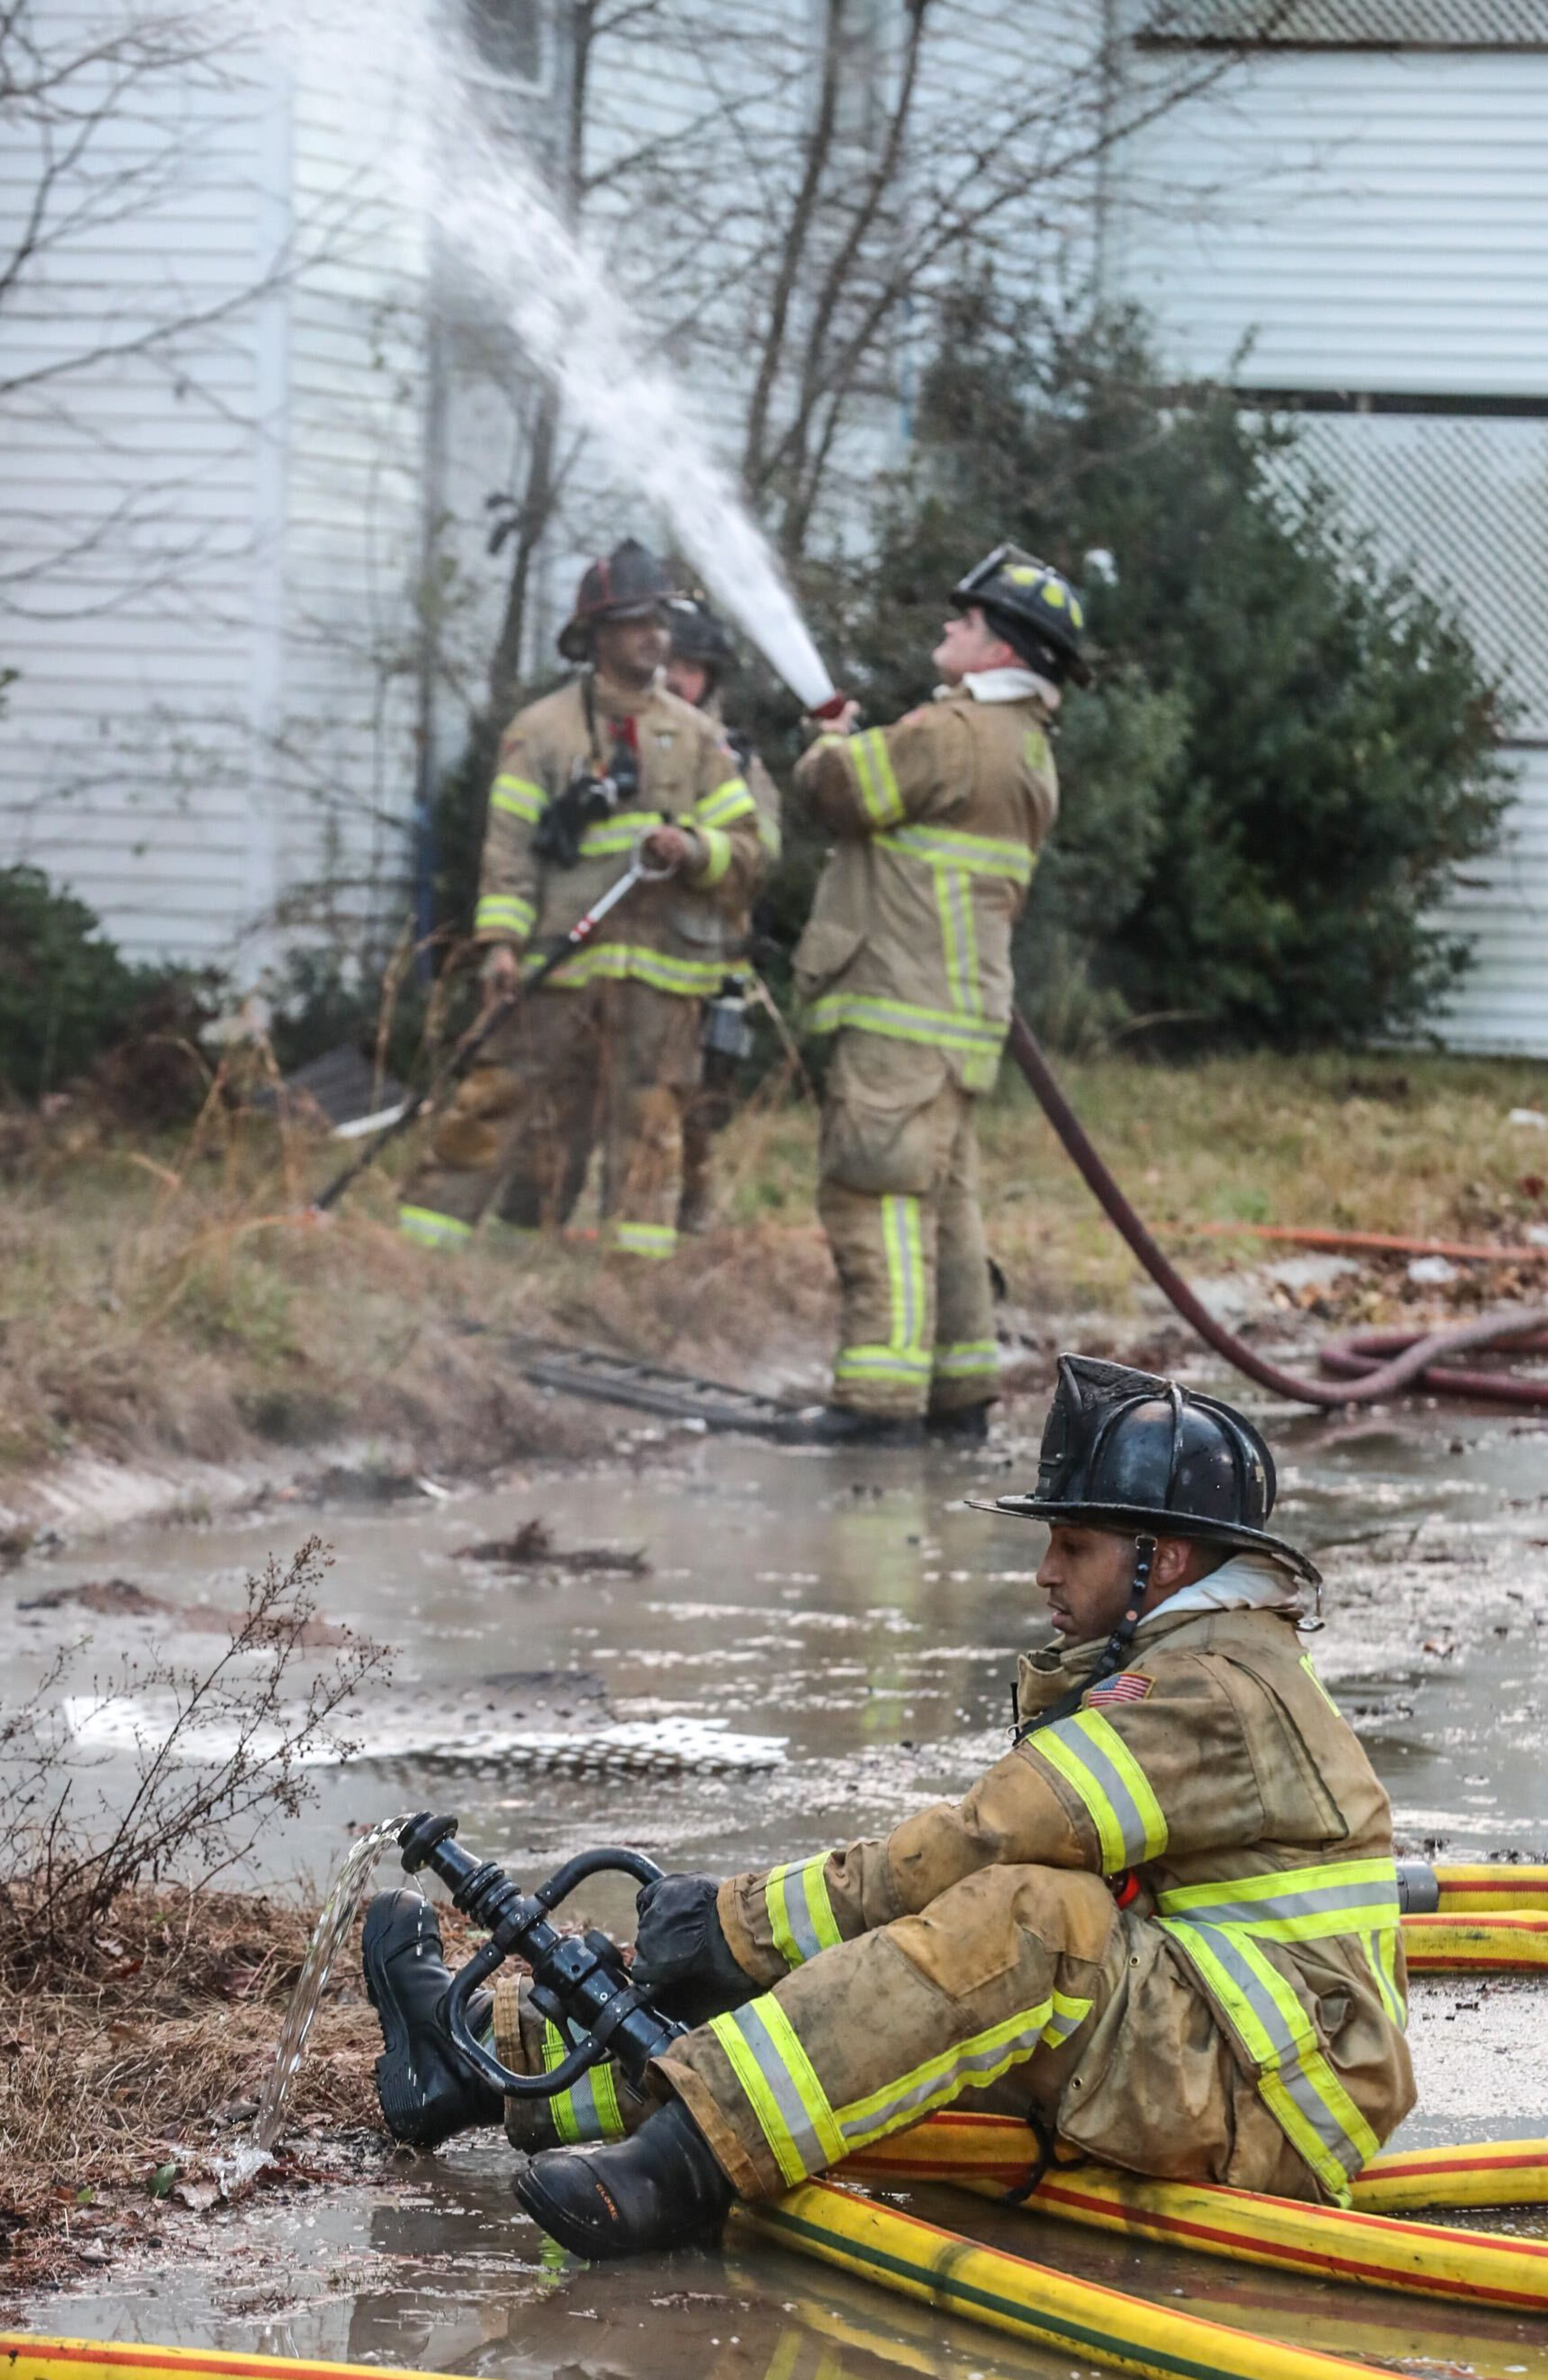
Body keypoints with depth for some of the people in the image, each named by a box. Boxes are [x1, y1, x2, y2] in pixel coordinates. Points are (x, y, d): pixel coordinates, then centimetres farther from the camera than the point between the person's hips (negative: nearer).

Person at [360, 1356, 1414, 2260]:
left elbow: (981, 1849, -20)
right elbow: (989, 1850, 13)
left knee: (1025, 1921, -30)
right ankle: (493, 2055, 1)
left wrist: (739, 1922, -13)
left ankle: (686, 2166, -37)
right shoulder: (1194, 1671, 21)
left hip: (1276, 2101, -10)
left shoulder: (1217, 1693, -13)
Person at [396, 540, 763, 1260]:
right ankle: (421, 1245, 1)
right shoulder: (542, 730, 4)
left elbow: (746, 845, 11)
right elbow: (509, 844, -1)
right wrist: (501, 938, -12)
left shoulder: (696, 737, 12)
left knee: (649, 1123, 2)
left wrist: (696, 850, -10)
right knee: (501, 1099, -3)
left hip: (660, 963, 2)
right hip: (560, 959, -2)